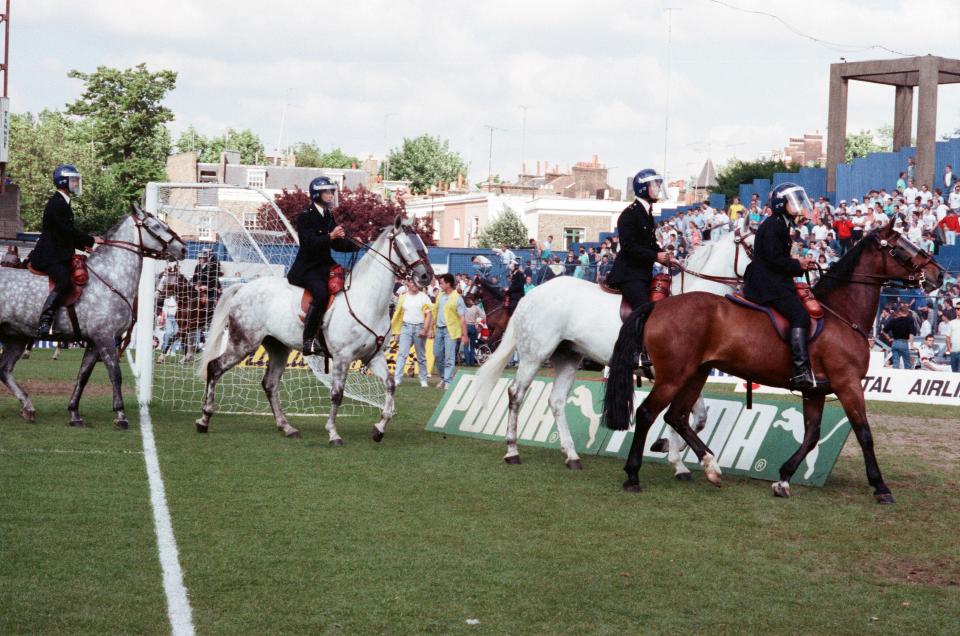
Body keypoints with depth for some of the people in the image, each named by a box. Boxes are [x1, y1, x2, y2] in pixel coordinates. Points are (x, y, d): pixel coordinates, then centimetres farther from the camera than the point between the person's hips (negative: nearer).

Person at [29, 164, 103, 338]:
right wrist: (91, 240, -10)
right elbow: (68, 230, -19)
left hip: (60, 255, 11)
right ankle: (45, 320, -32)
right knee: (64, 281, -30)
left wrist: (83, 246, 12)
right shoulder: (57, 203, -14)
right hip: (49, 257, -11)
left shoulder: (63, 203, 18)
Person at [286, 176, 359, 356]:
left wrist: (356, 245, 0)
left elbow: (337, 244, 16)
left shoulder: (329, 216, 13)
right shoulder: (305, 217, -10)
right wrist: (330, 236, -34)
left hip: (325, 265, 9)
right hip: (307, 269, -9)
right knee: (321, 293, -32)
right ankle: (309, 341, -30)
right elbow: (311, 242, -21)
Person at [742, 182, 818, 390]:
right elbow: (774, 259, -19)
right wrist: (797, 265, -8)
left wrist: (800, 264, 10)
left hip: (772, 283, 11)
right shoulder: (773, 225, -11)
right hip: (768, 285, -11)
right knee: (800, 315, -23)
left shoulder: (780, 225, 22)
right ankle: (801, 371, -32)